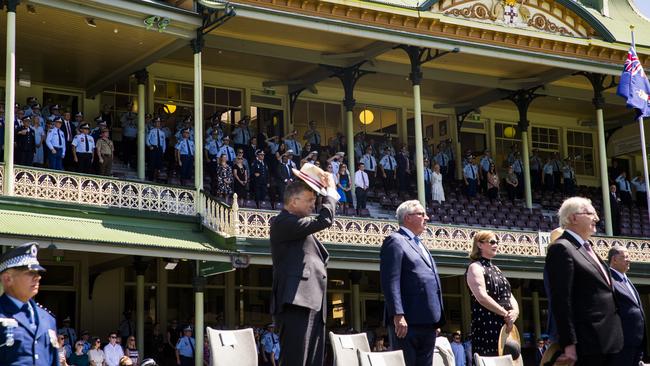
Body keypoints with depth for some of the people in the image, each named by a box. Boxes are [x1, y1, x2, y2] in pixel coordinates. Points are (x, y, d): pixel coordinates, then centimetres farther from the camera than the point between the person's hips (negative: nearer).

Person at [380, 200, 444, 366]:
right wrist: (398, 315, -23)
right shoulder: (395, 241, -5)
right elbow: (390, 282, -14)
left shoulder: (419, 244, 24)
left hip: (427, 321, 9)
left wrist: (437, 319, 18)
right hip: (407, 321, -9)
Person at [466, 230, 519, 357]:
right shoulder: (475, 267, -5)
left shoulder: (495, 269, 21)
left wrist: (515, 311, -6)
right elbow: (482, 297, -18)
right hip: (487, 328, -9)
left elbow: (509, 295, 16)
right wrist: (506, 314, -16)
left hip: (506, 327, 9)